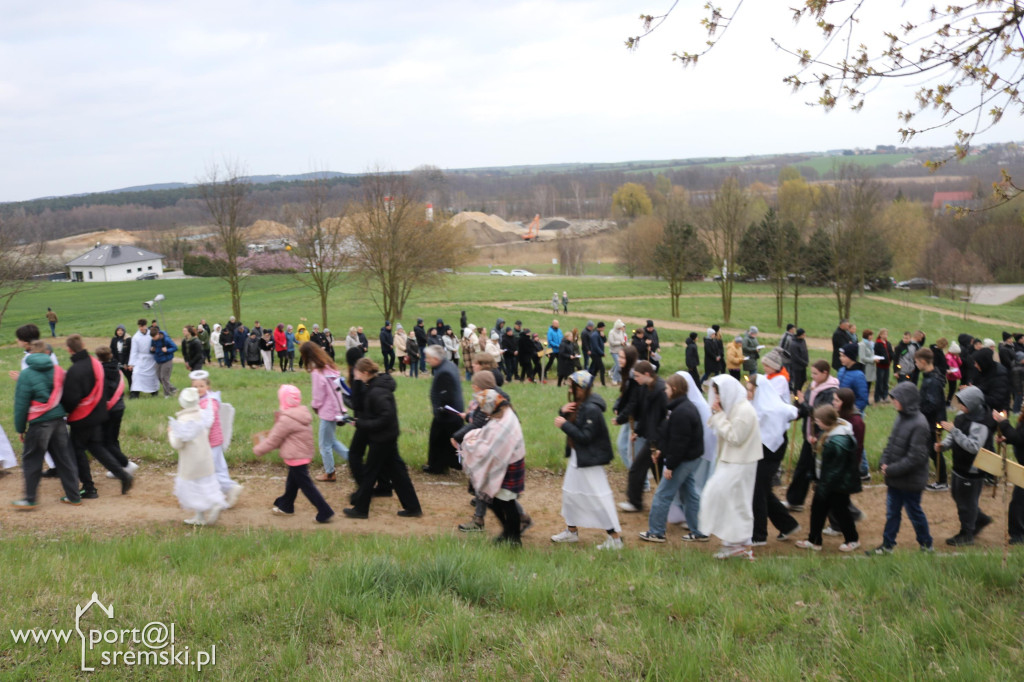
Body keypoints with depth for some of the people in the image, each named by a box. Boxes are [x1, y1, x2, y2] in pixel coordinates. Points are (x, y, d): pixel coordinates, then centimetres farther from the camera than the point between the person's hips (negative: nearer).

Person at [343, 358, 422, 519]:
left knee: (369, 473, 5)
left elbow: (386, 417, -28)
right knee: (396, 471, 13)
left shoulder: (377, 392, -23)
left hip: (382, 438, -9)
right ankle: (412, 507, 17)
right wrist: (360, 420, 4)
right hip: (389, 437, 10)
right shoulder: (379, 384, 7)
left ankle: (360, 509, 18)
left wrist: (361, 424, -22)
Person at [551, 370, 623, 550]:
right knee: (570, 492, 18)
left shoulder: (591, 409, -24)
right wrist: (563, 412, -7)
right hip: (577, 457, 10)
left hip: (589, 459, -10)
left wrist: (564, 425, -23)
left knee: (598, 497, -5)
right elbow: (571, 424, 12)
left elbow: (585, 437, -26)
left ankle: (615, 537, 3)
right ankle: (572, 531, 33)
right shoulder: (578, 404, 6)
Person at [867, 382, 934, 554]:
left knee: (914, 513, 10)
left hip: (910, 481, -8)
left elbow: (916, 457, -25)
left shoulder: (919, 425, -23)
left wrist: (892, 470, -20)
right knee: (892, 512, 16)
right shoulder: (900, 418, 3)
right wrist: (885, 463, -3)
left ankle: (926, 545, 29)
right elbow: (891, 442, 12)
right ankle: (887, 545, 27)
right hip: (895, 478, 8)